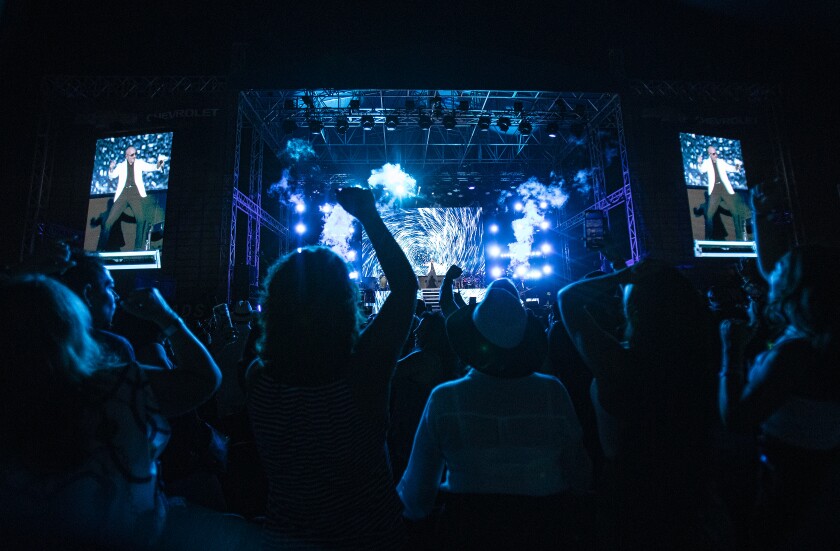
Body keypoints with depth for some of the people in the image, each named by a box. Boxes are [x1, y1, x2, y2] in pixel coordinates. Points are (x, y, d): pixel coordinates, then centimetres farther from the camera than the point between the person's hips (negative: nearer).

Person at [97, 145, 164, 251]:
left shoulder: (139, 163, 15)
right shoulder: (121, 166, 17)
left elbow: (149, 167, -2)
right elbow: (111, 176, 8)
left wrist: (158, 165, -25)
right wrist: (111, 168, -14)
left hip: (136, 194, -2)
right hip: (123, 194, 2)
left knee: (141, 219, -23)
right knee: (108, 222, -2)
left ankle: (139, 249, -17)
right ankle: (101, 249, 8)